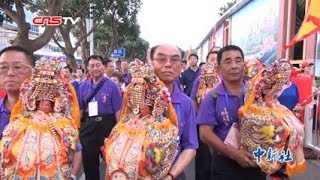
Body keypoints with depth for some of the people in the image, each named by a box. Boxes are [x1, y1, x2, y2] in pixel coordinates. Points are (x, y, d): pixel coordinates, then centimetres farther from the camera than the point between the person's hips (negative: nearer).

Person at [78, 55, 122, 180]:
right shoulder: (83, 86, 5)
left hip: (107, 125, -3)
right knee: (88, 158, 15)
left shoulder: (112, 86, -8)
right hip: (88, 125, 4)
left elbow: (118, 110, -8)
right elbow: (80, 108, 12)